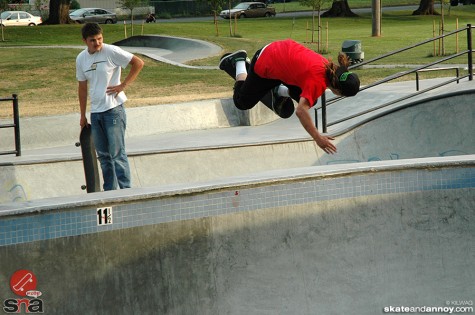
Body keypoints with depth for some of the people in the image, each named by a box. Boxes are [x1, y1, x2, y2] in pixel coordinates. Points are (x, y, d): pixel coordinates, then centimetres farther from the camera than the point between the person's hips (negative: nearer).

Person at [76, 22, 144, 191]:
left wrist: (123, 85, -12)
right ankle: (109, 191, 21)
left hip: (113, 109, -6)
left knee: (117, 153, -8)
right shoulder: (81, 58, 7)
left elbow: (138, 63, -9)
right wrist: (83, 116, 17)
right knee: (103, 155, 12)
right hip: (95, 112, 6)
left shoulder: (111, 52, -10)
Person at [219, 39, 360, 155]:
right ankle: (239, 62, 29)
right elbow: (301, 111, -48)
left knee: (310, 99, 0)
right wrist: (318, 138, -49)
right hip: (266, 64, -6)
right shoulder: (317, 81, -40)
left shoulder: (332, 69, -17)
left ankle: (281, 91, 22)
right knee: (242, 102, 13)